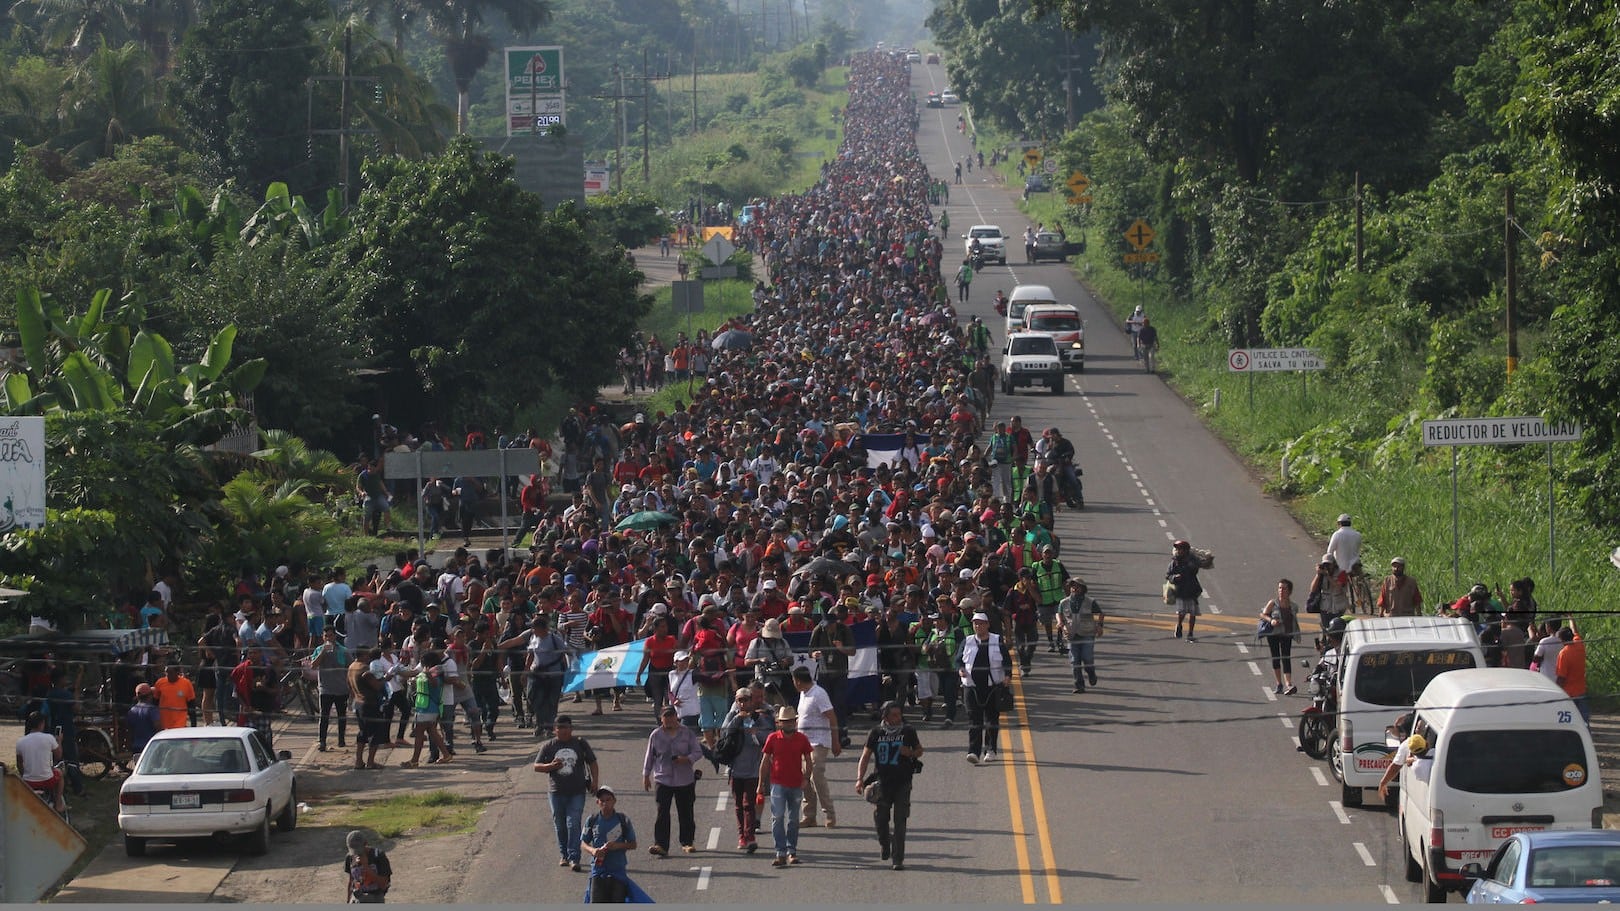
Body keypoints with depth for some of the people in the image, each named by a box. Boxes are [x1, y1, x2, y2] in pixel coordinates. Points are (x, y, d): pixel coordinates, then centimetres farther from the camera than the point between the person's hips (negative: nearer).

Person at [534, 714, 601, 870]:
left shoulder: (580, 743, 4)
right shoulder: (548, 746, 4)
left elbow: (592, 763, 11)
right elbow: (536, 766, 4)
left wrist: (595, 783, 3)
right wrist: (551, 766, -14)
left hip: (577, 792, -2)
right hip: (557, 792, 2)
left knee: (573, 824, -11)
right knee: (560, 826, 8)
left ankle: (574, 858, -13)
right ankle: (564, 856, 22)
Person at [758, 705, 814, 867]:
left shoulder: (802, 739, 2)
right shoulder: (773, 738, 0)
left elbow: (808, 760, 8)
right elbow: (765, 761, 5)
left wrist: (805, 779, -4)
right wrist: (761, 784, 5)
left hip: (796, 785, 2)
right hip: (778, 784, -2)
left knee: (793, 820, 10)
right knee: (777, 818, -11)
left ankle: (792, 851, 21)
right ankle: (781, 853, -12)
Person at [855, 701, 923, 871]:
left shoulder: (908, 732, 3)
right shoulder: (876, 733, 3)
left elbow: (919, 751, 15)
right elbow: (865, 756, 4)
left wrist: (910, 753, -9)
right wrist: (860, 779, -7)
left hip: (902, 782, -1)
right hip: (882, 781, 1)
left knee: (900, 822, -5)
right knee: (880, 819, 3)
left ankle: (898, 859, -2)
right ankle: (885, 845, 35)